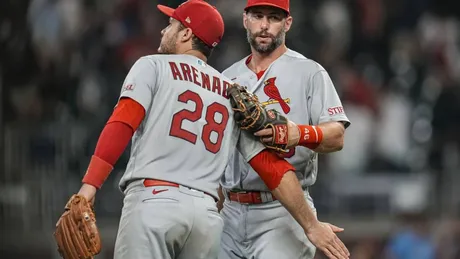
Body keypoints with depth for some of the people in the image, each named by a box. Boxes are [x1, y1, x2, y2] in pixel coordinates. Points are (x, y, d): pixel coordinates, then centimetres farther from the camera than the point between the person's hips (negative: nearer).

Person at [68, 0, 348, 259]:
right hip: (207, 214, 5)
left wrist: (88, 189, -15)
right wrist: (310, 224, 15)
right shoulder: (233, 94, 23)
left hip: (152, 200, -5)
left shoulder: (153, 66, 10)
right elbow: (272, 165, 15)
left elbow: (122, 125, -6)